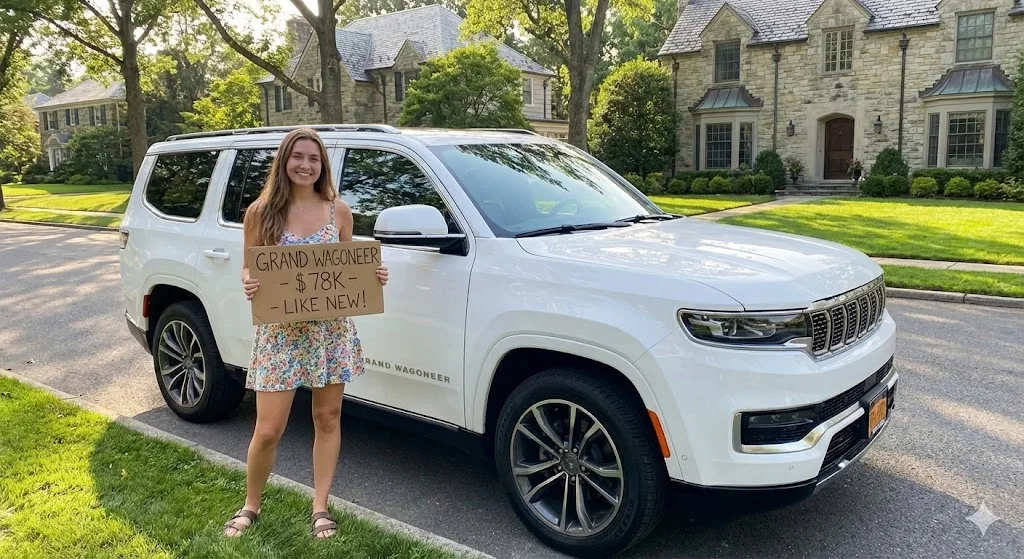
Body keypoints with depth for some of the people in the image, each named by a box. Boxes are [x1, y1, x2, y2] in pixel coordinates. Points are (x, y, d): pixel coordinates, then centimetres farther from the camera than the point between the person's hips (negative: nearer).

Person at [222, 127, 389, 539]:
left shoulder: (338, 211, 3)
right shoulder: (261, 212, -1)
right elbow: (248, 270, 4)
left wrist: (374, 275, -9)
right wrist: (248, 285, -18)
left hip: (332, 330, 2)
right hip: (281, 332, -2)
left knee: (327, 418, 10)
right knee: (268, 430, 1)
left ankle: (320, 508, 25)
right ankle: (250, 506, 26)